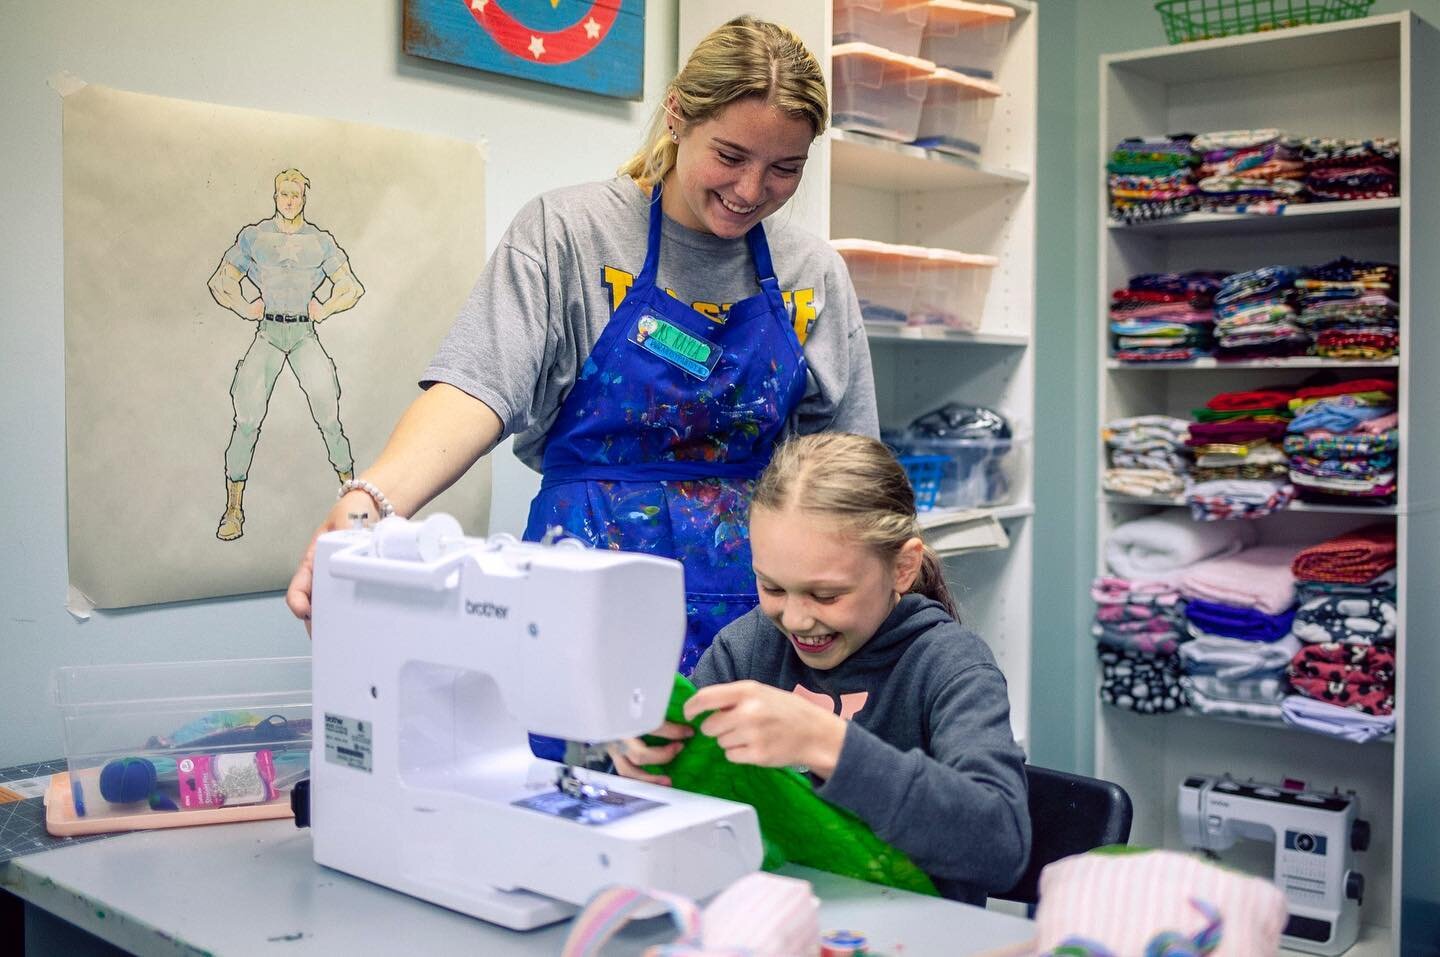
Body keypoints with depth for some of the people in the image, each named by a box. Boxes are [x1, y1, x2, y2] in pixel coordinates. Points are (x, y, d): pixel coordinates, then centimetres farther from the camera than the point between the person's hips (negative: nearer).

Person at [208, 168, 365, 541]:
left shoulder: (320, 241, 7)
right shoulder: (253, 237, 7)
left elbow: (351, 288, 14)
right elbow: (220, 281, 14)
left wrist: (324, 310, 3)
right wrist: (244, 308, 1)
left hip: (305, 335, 0)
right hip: (267, 334, 0)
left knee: (329, 421, -7)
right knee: (246, 421, -7)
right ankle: (233, 511, -2)